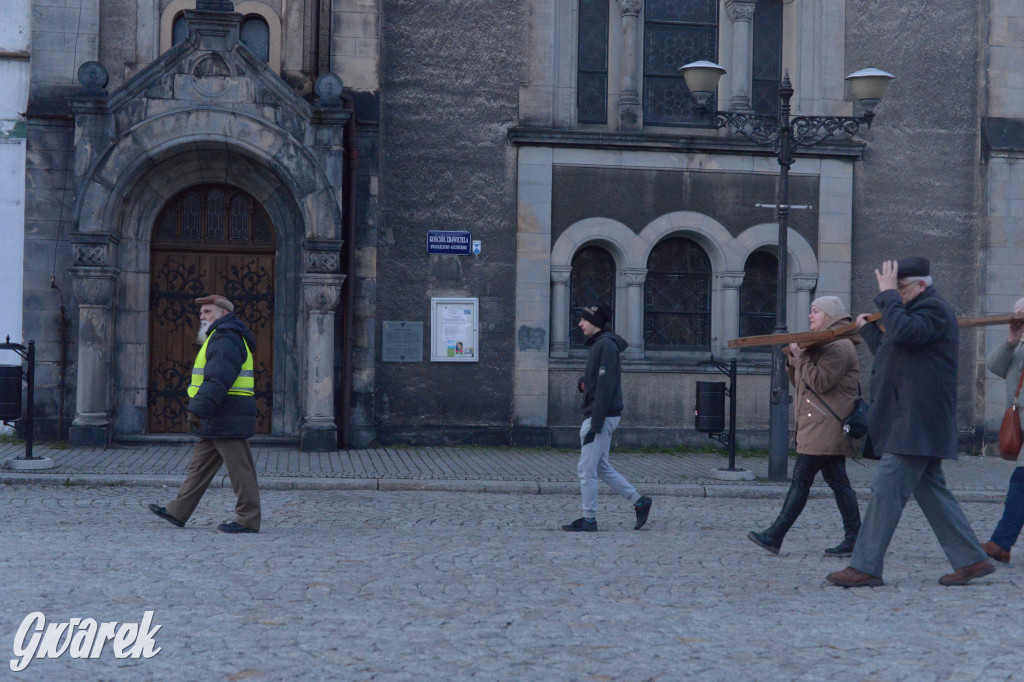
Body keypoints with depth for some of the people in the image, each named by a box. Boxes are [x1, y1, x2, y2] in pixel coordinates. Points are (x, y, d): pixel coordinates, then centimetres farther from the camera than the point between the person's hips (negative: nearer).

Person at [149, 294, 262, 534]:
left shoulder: (226, 340, -13)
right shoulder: (219, 339, 22)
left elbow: (217, 381, -24)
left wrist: (197, 409, -25)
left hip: (228, 417, -11)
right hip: (219, 420, 11)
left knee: (239, 469, -7)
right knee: (200, 466, 13)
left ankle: (249, 520, -3)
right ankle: (178, 512, 19)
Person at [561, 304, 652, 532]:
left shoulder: (606, 345, -15)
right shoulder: (596, 344, 16)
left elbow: (606, 385, -21)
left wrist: (595, 425, -23)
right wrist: (583, 383, 2)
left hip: (603, 415, -10)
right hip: (593, 414, 10)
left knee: (586, 468, -5)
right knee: (601, 467, 15)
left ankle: (589, 520, 2)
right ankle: (639, 502, 20)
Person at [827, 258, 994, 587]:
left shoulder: (934, 309, -10)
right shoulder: (921, 310, 23)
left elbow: (903, 333, -30)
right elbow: (892, 351, 31)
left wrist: (888, 295, -21)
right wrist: (868, 329, 37)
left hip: (915, 424, -11)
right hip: (909, 422, 11)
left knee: (887, 489, -10)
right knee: (931, 490, 13)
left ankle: (865, 568, -9)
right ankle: (972, 560, 17)